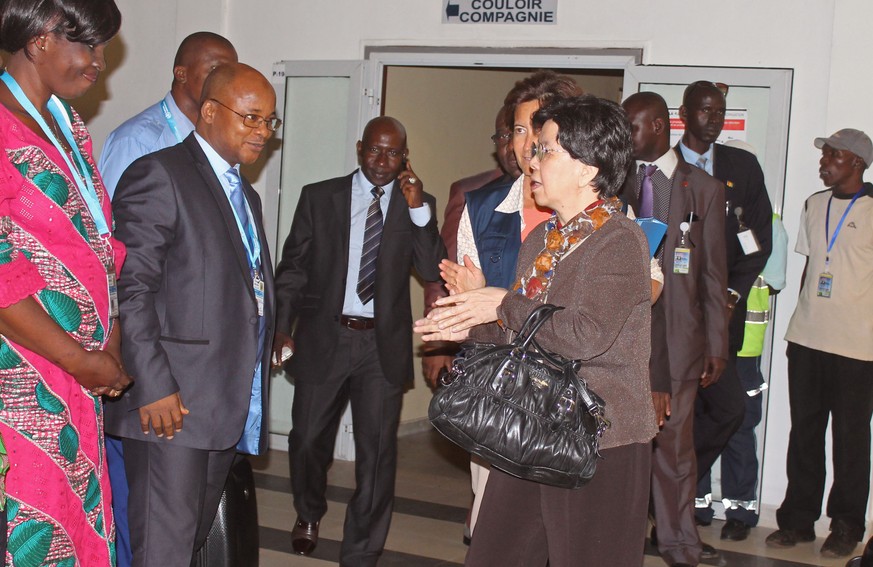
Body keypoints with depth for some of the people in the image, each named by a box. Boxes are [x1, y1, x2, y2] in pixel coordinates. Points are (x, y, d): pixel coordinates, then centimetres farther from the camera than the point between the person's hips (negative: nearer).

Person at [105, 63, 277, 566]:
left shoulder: (247, 196, 23)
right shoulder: (159, 176, -6)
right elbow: (130, 289, -14)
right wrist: (154, 387, -19)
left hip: (233, 407, 8)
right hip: (173, 403, -8)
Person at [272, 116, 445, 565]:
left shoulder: (417, 205, 4)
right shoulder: (318, 197, 3)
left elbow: (433, 271, -7)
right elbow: (293, 267, 5)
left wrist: (418, 208, -16)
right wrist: (282, 326, -4)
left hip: (383, 345, 0)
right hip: (323, 338, 0)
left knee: (377, 452, 1)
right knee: (308, 440, 10)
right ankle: (309, 514, 41)